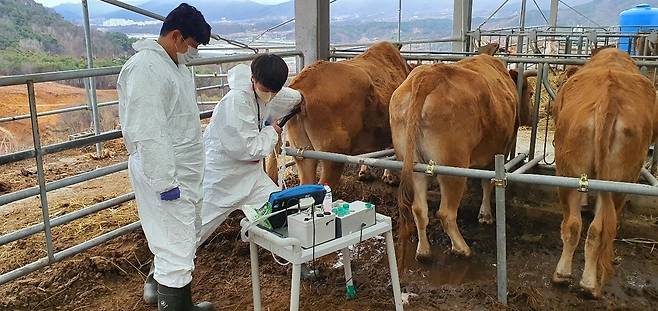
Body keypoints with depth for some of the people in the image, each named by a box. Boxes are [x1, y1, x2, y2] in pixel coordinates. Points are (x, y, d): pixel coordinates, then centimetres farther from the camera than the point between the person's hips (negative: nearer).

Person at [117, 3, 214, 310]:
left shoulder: (174, 65, 13)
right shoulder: (145, 68, -18)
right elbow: (146, 133, -24)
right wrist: (165, 181, -23)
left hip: (185, 171, 10)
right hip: (165, 175, -10)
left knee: (179, 239, 22)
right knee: (177, 252, -3)